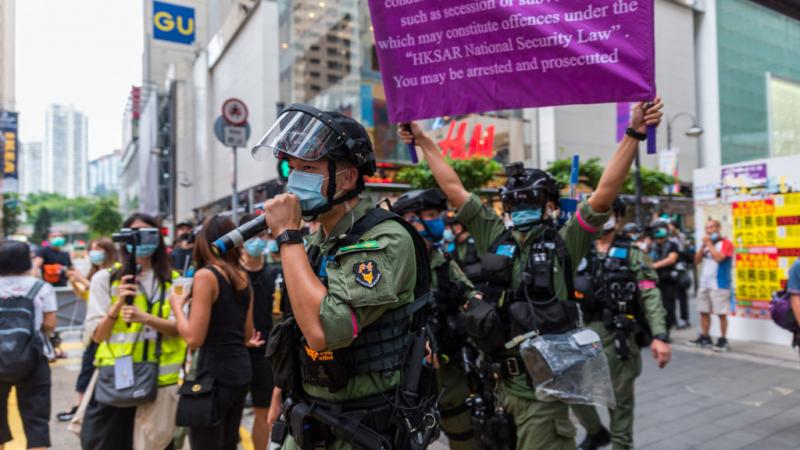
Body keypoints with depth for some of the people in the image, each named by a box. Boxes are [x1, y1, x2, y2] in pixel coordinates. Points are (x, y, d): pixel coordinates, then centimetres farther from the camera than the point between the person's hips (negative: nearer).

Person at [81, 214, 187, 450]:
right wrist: (118, 303, -17)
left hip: (160, 379, 0)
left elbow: (179, 329, -4)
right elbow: (97, 335, -1)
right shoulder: (105, 279, 3)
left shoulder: (173, 281, 4)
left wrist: (145, 318, -22)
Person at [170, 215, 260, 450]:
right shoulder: (243, 278, 8)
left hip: (214, 373, -7)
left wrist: (177, 305, -2)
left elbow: (194, 338, -16)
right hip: (241, 369, 7)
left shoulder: (206, 274, -14)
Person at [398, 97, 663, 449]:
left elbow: (605, 192, -13)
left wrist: (634, 133, -20)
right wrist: (424, 141, 11)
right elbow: (453, 189, 7)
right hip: (504, 379, 5)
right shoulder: (497, 239, 5)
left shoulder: (563, 245, -4)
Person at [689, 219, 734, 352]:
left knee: (721, 313, -2)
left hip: (719, 284, -7)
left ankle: (723, 340, 6)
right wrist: (703, 245, 0)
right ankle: (704, 337, 21)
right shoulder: (706, 244, 15)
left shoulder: (726, 243, -6)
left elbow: (719, 258, -22)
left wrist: (709, 244, -13)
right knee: (704, 311, 12)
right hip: (703, 283, 7)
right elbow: (697, 260, 10)